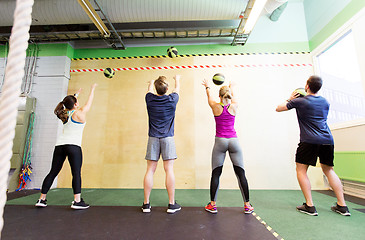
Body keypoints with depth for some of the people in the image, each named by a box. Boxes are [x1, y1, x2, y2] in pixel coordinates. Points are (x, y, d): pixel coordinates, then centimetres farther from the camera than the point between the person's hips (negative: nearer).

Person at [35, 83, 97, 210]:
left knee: (53, 172, 14)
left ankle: (42, 199, 22)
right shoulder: (79, 113, -1)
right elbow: (89, 103, 13)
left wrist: (76, 94, 51)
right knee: (76, 173, -7)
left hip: (60, 145, 7)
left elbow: (71, 102, 35)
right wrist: (92, 89, 25)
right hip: (73, 146, -7)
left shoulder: (65, 114, 16)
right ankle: (77, 201, -10)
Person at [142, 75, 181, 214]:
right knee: (169, 170, 1)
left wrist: (151, 83, 49)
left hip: (153, 138, 2)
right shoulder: (172, 100, -2)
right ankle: (172, 204, 10)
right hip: (168, 138, -2)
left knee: (150, 170, 6)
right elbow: (177, 88, 21)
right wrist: (177, 79, 43)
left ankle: (146, 204, 15)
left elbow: (150, 89, 26)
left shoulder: (150, 99, 1)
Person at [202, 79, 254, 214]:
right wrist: (231, 87, 47)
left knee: (216, 174, 6)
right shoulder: (234, 106, 2)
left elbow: (209, 96, 20)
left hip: (220, 141, -1)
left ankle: (212, 205, 13)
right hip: (233, 141, 2)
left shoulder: (215, 106, -1)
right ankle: (247, 205, 18)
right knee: (241, 174, 9)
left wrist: (207, 87, 41)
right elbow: (233, 96, 25)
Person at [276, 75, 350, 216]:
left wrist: (290, 100, 22)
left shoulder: (299, 101, -3)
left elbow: (278, 108, 6)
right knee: (329, 170, 18)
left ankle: (309, 206, 2)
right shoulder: (325, 102, 15)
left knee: (301, 169, 4)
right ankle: (342, 206, 20)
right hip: (327, 140, 6)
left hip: (310, 141, -6)